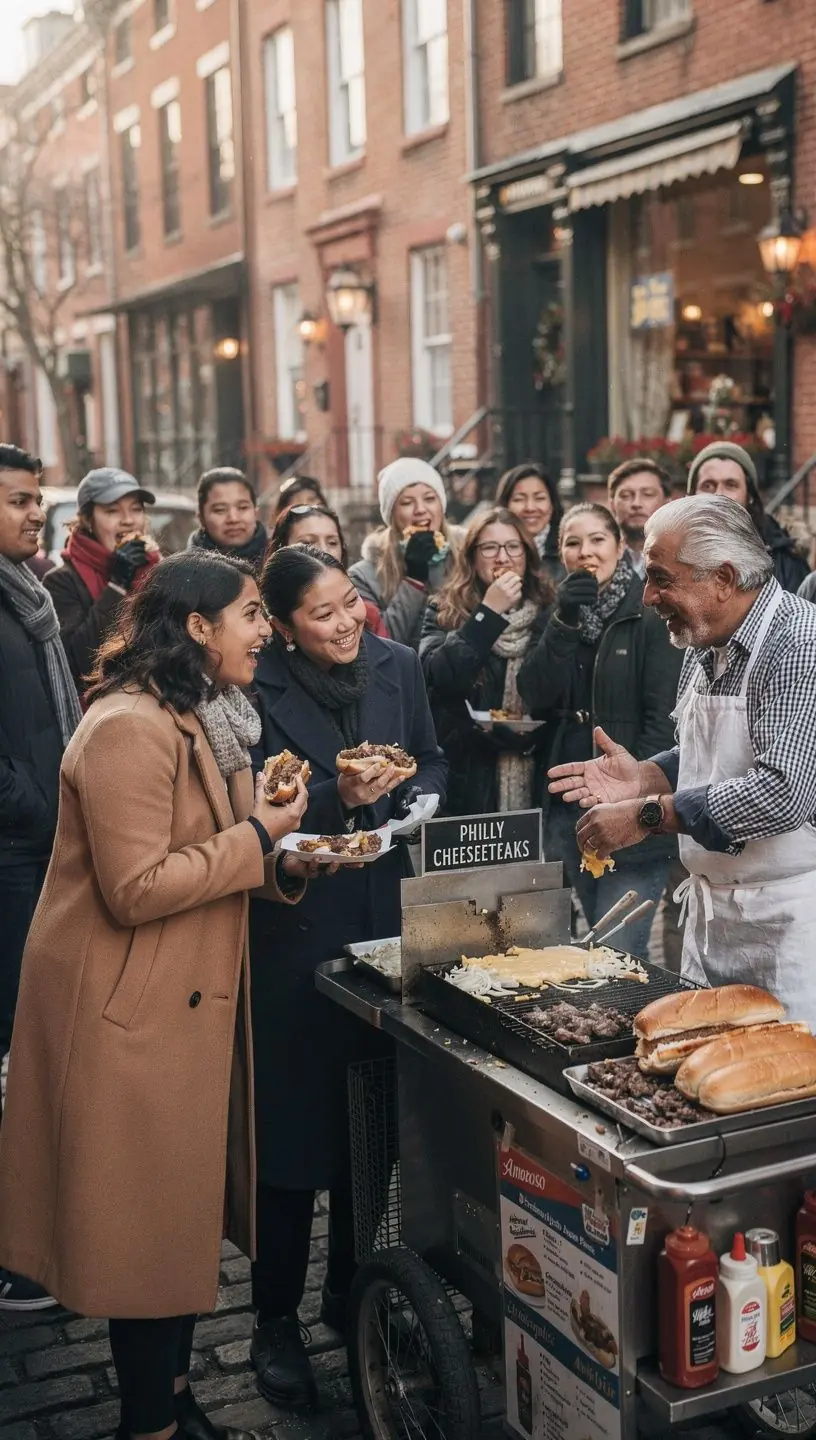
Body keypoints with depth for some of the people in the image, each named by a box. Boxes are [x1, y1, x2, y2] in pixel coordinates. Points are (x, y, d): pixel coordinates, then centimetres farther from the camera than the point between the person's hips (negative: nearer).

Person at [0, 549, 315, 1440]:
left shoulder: (204, 718, 12)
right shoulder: (128, 730, -20)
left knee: (186, 1213, 17)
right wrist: (257, 839, -18)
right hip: (134, 1010, -10)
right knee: (149, 1224, 4)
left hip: (192, 1000, 10)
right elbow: (136, 890, -24)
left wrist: (284, 859, -1)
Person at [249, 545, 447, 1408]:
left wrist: (408, 796, -7)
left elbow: (432, 764, 13)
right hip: (294, 928, -4)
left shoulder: (396, 667, 3)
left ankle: (349, 1286, 33)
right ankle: (276, 1320, 18)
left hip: (384, 917, 5)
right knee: (292, 1119, 2)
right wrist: (339, 800, -23)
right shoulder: (256, 691, -12)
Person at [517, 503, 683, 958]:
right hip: (571, 802, 6)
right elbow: (537, 698, -1)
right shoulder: (564, 614, 12)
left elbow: (664, 716, -12)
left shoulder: (649, 613, -7)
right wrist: (564, 622, -11)